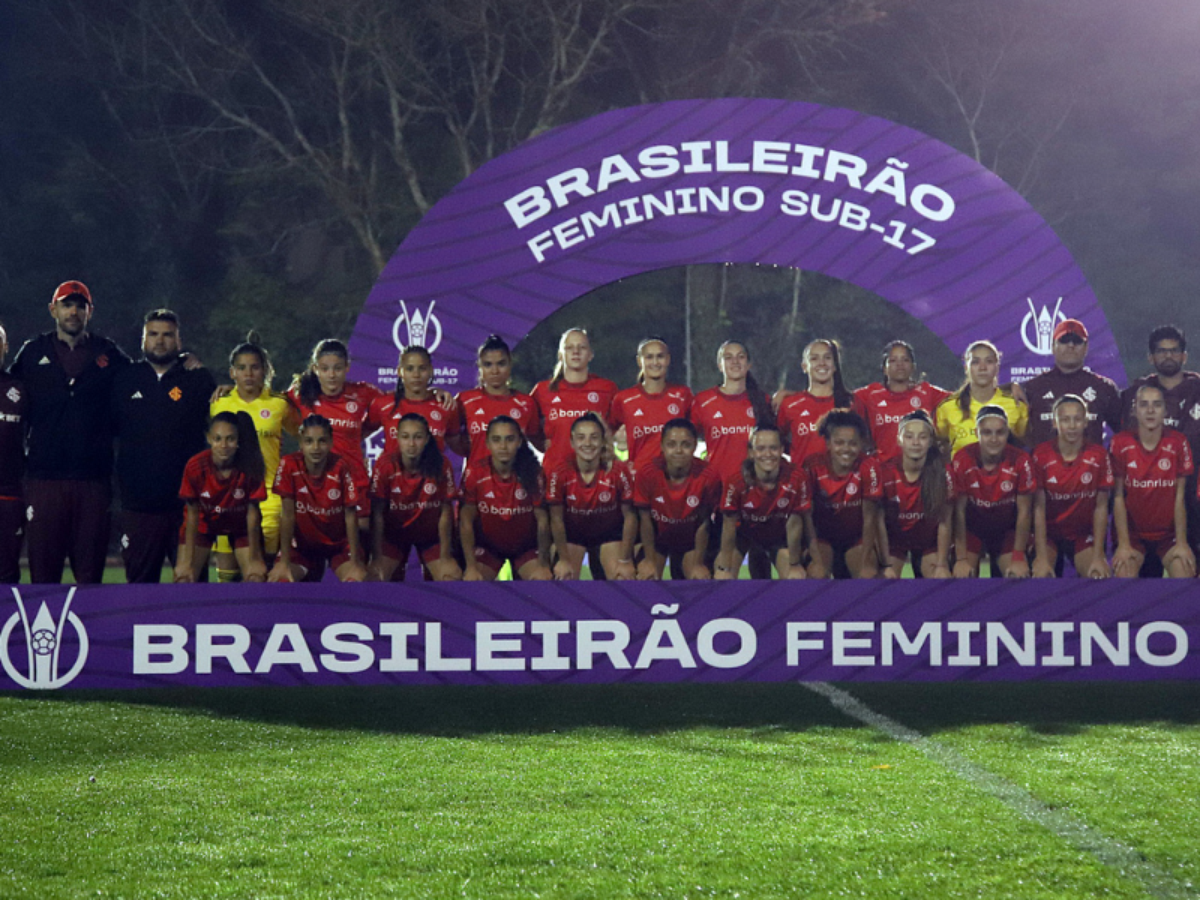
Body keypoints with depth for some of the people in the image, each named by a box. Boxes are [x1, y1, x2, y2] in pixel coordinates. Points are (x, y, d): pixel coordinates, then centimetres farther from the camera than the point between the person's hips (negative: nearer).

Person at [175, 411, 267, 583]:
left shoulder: (249, 467, -28)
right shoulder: (195, 466, -28)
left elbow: (252, 512, -18)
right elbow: (193, 513, -19)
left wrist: (254, 558, -14)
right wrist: (187, 561, -17)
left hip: (240, 526, 0)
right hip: (203, 523, 0)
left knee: (257, 576, -13)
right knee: (182, 577, -12)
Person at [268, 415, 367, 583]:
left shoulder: (341, 468, -23)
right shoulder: (290, 465, -20)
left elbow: (351, 517, -17)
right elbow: (288, 515, -15)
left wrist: (355, 563, -18)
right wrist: (284, 562, -15)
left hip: (339, 543, -2)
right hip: (303, 542, 2)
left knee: (357, 579, -27)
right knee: (279, 578, -19)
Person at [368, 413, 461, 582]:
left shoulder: (441, 465, -19)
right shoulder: (386, 465, -20)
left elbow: (445, 512, -11)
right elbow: (378, 513, -15)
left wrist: (445, 556, -10)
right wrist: (377, 557, -15)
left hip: (430, 532, 0)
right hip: (394, 532, 0)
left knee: (452, 576, -17)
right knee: (376, 575, -17)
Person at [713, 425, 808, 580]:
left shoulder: (796, 480, -32)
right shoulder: (737, 482, -33)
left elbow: (794, 525, -17)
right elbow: (729, 525, -20)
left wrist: (795, 565, -7)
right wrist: (723, 568, -14)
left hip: (778, 531, 1)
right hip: (744, 531, -1)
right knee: (722, 580, -13)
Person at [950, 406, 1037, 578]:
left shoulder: (1021, 461, -21)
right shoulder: (962, 461, -22)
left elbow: (1024, 512, -12)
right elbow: (959, 511, -15)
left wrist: (1018, 558, -12)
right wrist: (961, 559, -16)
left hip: (1007, 530, 1)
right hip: (972, 529, -1)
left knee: (1019, 577, -12)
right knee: (962, 578, -16)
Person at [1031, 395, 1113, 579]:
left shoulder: (1099, 456, -9)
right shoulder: (1041, 455, -12)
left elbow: (1101, 508, -5)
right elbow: (1038, 508, -11)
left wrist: (1098, 557, -10)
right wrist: (1042, 558, -17)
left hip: (1084, 535, 1)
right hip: (1049, 534, -1)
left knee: (1101, 575, -21)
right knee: (1041, 575, -26)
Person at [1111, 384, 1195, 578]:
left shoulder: (1177, 443, -5)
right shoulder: (1121, 444, -8)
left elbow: (1179, 496, -3)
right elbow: (1118, 496, -7)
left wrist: (1182, 542, -7)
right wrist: (1123, 544, -11)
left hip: (1168, 533, 1)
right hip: (1132, 531, -1)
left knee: (1185, 571, -22)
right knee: (1123, 572, -26)